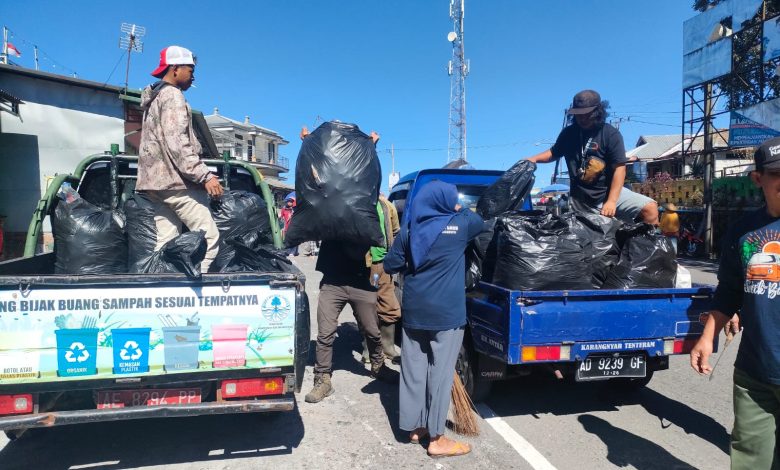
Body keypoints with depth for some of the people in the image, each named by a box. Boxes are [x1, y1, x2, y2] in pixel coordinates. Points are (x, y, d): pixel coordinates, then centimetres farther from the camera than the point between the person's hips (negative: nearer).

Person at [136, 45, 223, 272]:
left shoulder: (154, 98, 25)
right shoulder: (172, 95, -7)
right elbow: (177, 144, -18)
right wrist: (205, 176, -21)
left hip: (155, 181, 10)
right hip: (175, 180, -10)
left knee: (165, 243, 6)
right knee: (209, 236, -11)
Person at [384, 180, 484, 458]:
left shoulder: (409, 230, 3)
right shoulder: (460, 224, -5)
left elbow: (390, 266, 6)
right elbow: (481, 221, 17)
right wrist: (460, 211, 30)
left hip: (413, 311, 4)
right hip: (446, 313, -4)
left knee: (413, 370, 13)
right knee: (441, 372, 3)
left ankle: (415, 426, 26)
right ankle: (436, 438, 12)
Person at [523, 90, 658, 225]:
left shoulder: (611, 134, -6)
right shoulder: (568, 133, 5)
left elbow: (619, 169, -12)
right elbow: (554, 153, 22)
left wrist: (611, 201, -22)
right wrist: (534, 158, 0)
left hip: (609, 192, -2)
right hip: (580, 200, 2)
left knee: (650, 208, -19)